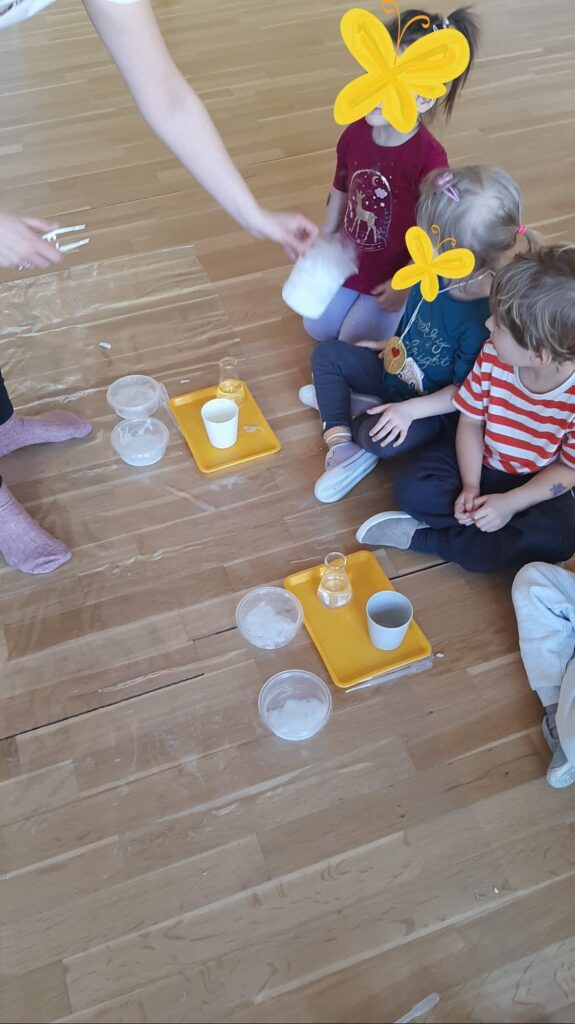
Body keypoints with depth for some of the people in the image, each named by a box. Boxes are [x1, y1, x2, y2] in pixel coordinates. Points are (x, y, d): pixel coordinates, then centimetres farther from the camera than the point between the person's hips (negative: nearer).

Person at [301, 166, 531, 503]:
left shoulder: (484, 319, -34)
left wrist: (409, 409, -29)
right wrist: (392, 345, 10)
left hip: (435, 409, -8)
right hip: (397, 369, 8)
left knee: (379, 439, -33)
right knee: (328, 354, 5)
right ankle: (342, 447, -4)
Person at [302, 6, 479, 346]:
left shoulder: (429, 156, -29)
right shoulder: (356, 132, -13)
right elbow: (340, 192, 4)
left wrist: (405, 286, -16)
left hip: (395, 274, -5)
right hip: (350, 258, 6)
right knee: (317, 329, 13)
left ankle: (404, 311, 23)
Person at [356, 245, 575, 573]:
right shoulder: (492, 357, -19)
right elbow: (471, 421, -8)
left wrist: (510, 503, -25)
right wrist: (470, 486, -18)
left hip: (539, 485, -2)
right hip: (480, 462, 2)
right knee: (414, 488, -19)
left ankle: (420, 536, -23)